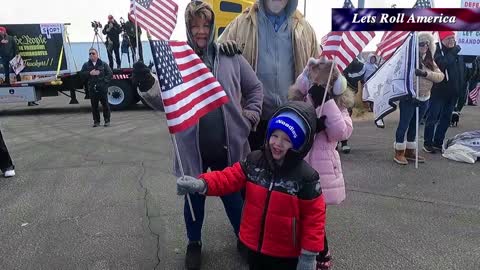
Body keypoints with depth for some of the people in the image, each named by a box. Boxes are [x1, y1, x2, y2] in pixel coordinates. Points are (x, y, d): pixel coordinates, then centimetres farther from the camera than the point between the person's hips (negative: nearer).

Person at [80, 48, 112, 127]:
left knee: (105, 104, 1)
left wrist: (105, 81, -11)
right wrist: (90, 73, -12)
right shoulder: (86, 65, 11)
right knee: (94, 106, 5)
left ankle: (107, 120, 11)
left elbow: (109, 73, 1)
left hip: (102, 88, -2)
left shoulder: (103, 64, 6)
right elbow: (81, 74, 2)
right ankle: (96, 121, 13)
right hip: (92, 88, 2)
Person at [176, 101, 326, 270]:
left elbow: (314, 216, -15)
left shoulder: (306, 177, -20)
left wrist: (309, 255, -13)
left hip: (286, 254, -4)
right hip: (254, 244, 4)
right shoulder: (254, 161, -8)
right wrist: (201, 184, -26)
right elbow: (230, 177, -8)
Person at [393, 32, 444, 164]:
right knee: (404, 124, -1)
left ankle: (410, 151, 25)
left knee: (414, 125, 14)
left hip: (423, 99, 6)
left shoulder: (430, 61, 9)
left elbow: (440, 76, -3)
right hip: (408, 98, -6)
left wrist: (425, 73, -21)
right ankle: (399, 152, 8)